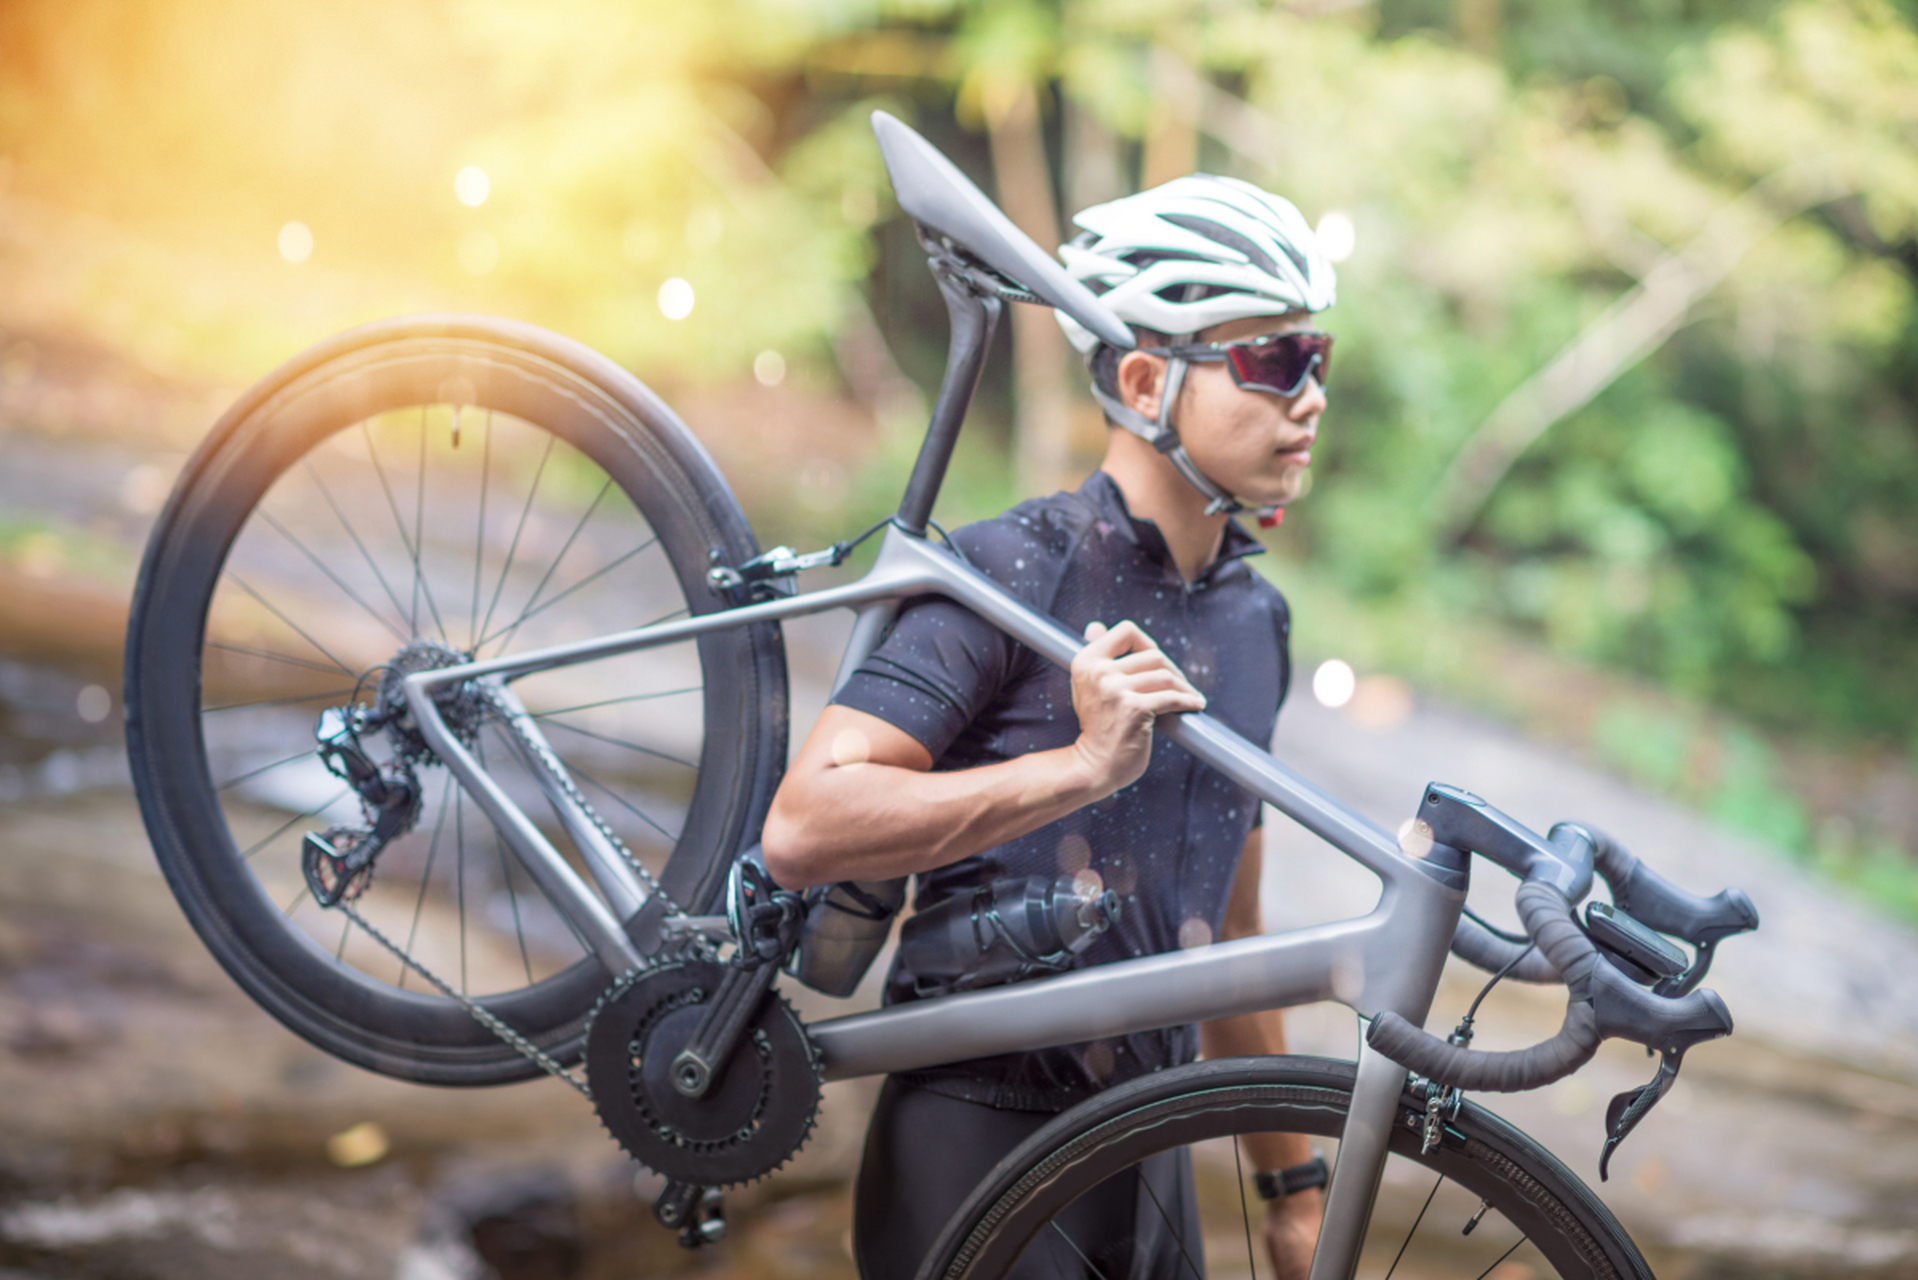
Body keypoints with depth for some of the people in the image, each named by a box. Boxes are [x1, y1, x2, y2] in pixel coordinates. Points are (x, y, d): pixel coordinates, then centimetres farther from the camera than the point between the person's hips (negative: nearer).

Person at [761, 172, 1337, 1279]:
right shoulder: (1014, 575, -13)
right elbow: (803, 828, -24)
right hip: (982, 1151, -7)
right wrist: (1080, 766, -31)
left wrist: (1293, 1182, 20)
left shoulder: (1255, 618, 10)